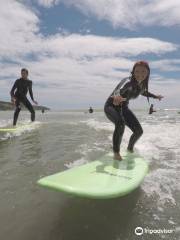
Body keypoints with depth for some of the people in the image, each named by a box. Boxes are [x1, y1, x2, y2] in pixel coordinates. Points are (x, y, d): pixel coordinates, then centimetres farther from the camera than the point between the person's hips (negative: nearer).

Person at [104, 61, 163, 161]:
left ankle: (130, 148, 31)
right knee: (120, 123, -38)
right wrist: (117, 97, -74)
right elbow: (119, 90, -52)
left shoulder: (142, 84, -5)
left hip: (123, 108, 7)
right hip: (111, 106, -7)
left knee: (139, 131, 1)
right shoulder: (128, 82, -29)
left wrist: (155, 96, 30)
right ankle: (116, 152, -19)